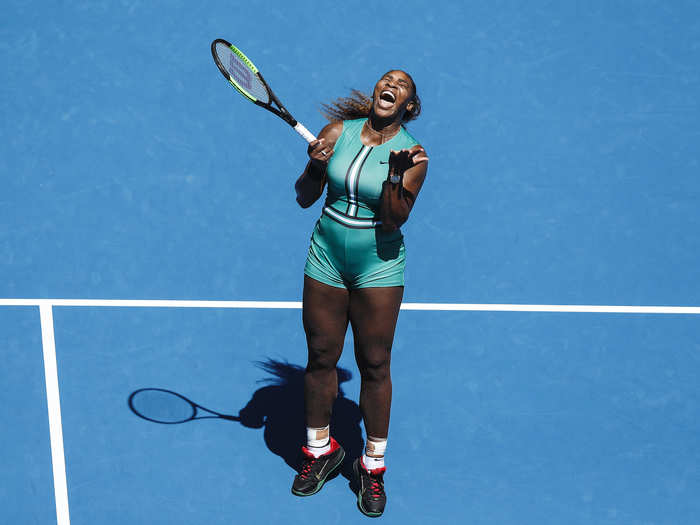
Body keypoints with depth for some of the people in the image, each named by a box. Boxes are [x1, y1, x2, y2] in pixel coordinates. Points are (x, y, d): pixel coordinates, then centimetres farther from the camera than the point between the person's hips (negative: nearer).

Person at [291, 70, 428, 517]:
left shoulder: (412, 155, -8)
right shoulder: (338, 132, -1)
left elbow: (394, 221, -16)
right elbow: (304, 198, 1)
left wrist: (395, 175, -30)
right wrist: (315, 167, -18)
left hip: (378, 269, -2)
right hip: (326, 261, 2)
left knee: (375, 365, 4)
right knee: (320, 357, 9)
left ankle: (373, 465, 20)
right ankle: (320, 450, 29)